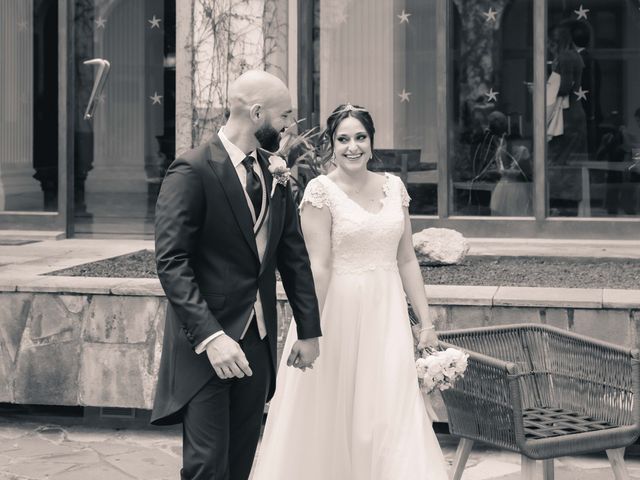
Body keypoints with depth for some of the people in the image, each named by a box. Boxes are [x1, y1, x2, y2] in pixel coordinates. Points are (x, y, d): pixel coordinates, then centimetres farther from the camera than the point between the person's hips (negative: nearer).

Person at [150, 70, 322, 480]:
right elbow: (172, 262, -18)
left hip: (258, 345, 7)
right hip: (207, 345, -7)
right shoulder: (193, 170, -12)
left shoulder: (274, 176, 10)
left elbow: (294, 257, 16)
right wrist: (210, 336, -25)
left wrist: (310, 330, 14)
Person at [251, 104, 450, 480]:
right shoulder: (322, 190, -7)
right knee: (330, 417, 5)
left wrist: (426, 322, 6)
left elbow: (407, 260, 9)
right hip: (338, 310, -4)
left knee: (394, 414, 1)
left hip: (387, 313, 4)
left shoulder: (393, 186, 7)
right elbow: (318, 266, -12)